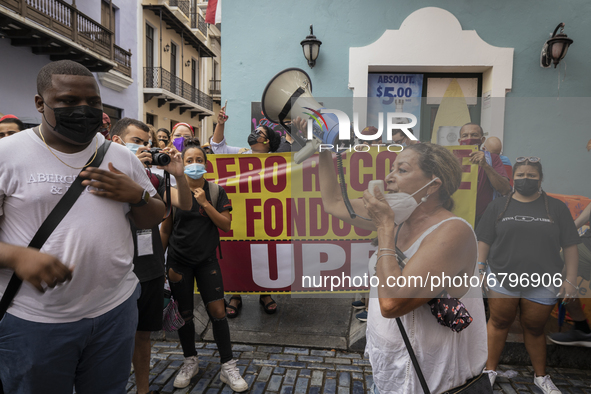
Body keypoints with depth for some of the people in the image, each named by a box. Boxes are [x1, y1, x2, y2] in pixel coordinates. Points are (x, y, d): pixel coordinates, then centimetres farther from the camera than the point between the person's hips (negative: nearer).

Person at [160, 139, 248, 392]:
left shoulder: (215, 191, 0)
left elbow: (226, 225, -6)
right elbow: (165, 229, 5)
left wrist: (205, 203, -15)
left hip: (207, 259, 0)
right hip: (178, 260, 1)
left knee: (217, 310, -5)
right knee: (184, 313, 8)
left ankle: (228, 367, 9)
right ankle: (190, 362, 29)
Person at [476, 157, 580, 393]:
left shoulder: (556, 208, 3)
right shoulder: (499, 206, 3)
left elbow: (570, 246, 2)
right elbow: (484, 241, 4)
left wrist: (570, 280, -2)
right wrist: (480, 268, -3)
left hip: (542, 285, 0)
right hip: (502, 279, 0)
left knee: (535, 329, 12)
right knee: (499, 323, 8)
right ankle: (490, 370, 22)